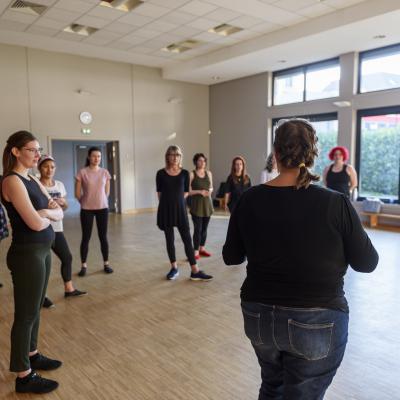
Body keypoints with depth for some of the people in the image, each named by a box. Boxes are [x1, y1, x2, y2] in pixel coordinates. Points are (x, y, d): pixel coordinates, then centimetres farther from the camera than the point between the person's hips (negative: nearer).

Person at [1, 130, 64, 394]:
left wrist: (46, 212, -13)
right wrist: (49, 214, -2)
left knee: (36, 308, 19)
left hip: (42, 250, 9)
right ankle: (24, 376, 16)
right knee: (26, 314, 2)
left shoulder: (33, 180, 11)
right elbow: (36, 223, -23)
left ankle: (32, 355, 36)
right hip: (27, 254, -9)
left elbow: (60, 213, 8)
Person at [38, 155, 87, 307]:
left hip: (57, 229, 6)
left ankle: (69, 289, 29)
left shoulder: (59, 185, 8)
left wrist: (63, 203, -7)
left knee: (67, 258, 13)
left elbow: (65, 207, 14)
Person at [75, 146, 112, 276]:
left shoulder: (105, 172, 1)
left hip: (103, 208, 2)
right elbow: (77, 193, -2)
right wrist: (86, 202, 7)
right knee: (86, 238, 4)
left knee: (103, 237, 8)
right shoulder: (82, 172, -8)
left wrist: (99, 201, 10)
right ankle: (84, 265, 16)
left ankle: (106, 264, 18)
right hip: (87, 210, -2)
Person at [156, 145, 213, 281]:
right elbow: (159, 193, 6)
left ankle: (195, 271, 1)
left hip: (180, 209, 0)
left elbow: (186, 192, 8)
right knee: (169, 240, 8)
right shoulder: (161, 173, -1)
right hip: (166, 210, 0)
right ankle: (174, 268, 23)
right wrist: (168, 202, 5)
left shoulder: (185, 173, 1)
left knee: (187, 239, -2)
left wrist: (177, 200, 1)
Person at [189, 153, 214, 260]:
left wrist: (210, 191, -5)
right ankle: (196, 251, 3)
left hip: (207, 203, 5)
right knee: (197, 229, -6)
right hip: (196, 204, -5)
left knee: (204, 228, 11)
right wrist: (200, 191, -20)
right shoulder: (192, 174, -7)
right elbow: (188, 191, -9)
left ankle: (202, 248, 24)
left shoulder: (208, 173, 9)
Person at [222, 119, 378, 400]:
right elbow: (367, 263, -4)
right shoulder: (336, 203, -16)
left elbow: (231, 257, 3)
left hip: (260, 316, 3)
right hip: (317, 322, -3)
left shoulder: (250, 200, -8)